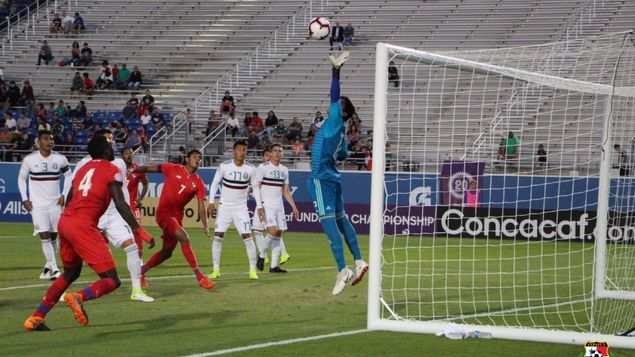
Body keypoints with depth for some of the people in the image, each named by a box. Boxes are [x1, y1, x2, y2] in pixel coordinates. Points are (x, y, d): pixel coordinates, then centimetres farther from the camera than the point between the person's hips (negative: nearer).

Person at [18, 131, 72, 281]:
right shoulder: (29, 159, -6)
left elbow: (68, 176, 12)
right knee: (44, 236, -11)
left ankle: (48, 266, 24)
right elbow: (21, 179, 5)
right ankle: (54, 270, -10)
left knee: (53, 236, 7)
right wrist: (25, 199, -2)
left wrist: (64, 195, 2)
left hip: (55, 203, 2)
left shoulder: (60, 159, -2)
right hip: (37, 204, -2)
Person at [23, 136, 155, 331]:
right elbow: (120, 204, -10)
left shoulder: (83, 169, 23)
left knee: (70, 273, 28)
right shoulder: (112, 171, 2)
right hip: (83, 226, -8)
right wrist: (138, 230, -9)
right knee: (112, 280, -3)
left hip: (64, 221, 8)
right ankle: (79, 297, -31)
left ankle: (35, 318, 23)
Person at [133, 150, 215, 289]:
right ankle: (200, 277, -26)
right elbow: (148, 168, 4)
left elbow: (201, 207, -2)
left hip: (177, 216, 6)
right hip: (164, 212, -6)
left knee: (166, 252, 13)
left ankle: (140, 272, 34)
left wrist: (205, 226, -15)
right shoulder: (173, 169, -3)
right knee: (184, 238, -24)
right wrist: (132, 171, -5)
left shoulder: (198, 183, 3)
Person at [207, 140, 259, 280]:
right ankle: (216, 270, 3)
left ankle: (253, 270, -1)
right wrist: (211, 202, -6)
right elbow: (215, 183, 1)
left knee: (247, 236, -9)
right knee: (217, 235, -6)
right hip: (224, 206, 0)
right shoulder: (224, 166, -9)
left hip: (241, 207, 0)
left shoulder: (250, 169, -5)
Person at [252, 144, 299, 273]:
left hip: (279, 205, 6)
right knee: (273, 231, -21)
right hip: (266, 204, -6)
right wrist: (259, 207, -16)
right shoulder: (263, 167, -5)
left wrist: (294, 207, 13)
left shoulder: (284, 170, 13)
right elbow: (256, 187, -8)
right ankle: (261, 256, 0)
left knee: (278, 234, 3)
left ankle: (274, 265, 6)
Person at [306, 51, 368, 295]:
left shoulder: (335, 122, -7)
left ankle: (343, 270, -20)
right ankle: (359, 263, 21)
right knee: (340, 218, 16)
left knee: (328, 221, -13)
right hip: (331, 177, 10)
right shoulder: (338, 130, 16)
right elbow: (343, 155, 28)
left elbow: (334, 96, -20)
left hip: (322, 179, -10)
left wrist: (336, 71, -24)